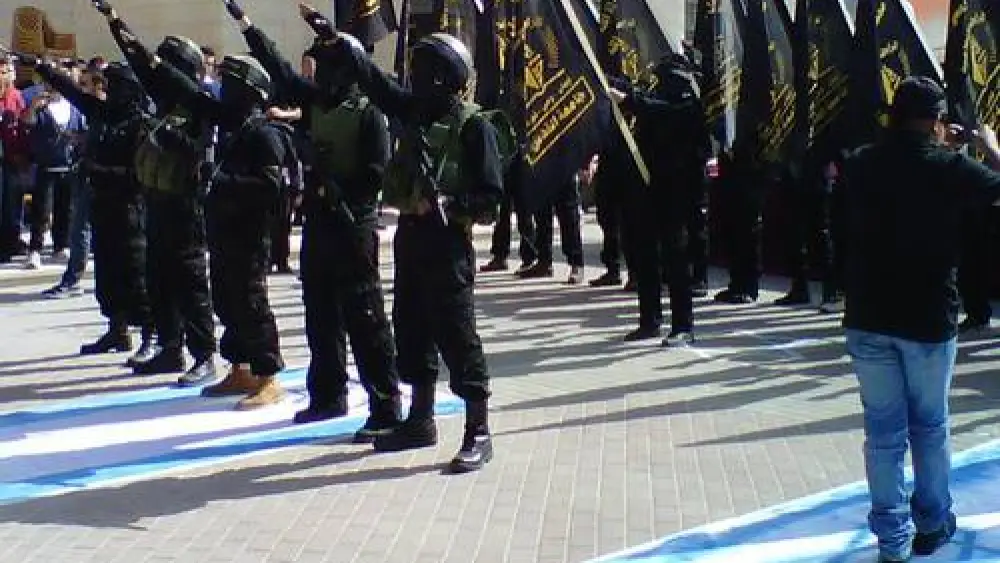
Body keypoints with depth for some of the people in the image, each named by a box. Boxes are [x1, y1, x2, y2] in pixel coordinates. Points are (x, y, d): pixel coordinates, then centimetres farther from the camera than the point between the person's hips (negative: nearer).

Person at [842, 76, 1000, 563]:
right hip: (929, 320, -2)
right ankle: (932, 524, 28)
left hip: (868, 318, 2)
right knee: (930, 426, 16)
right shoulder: (951, 166, -11)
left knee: (884, 430, 7)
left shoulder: (862, 164, -2)